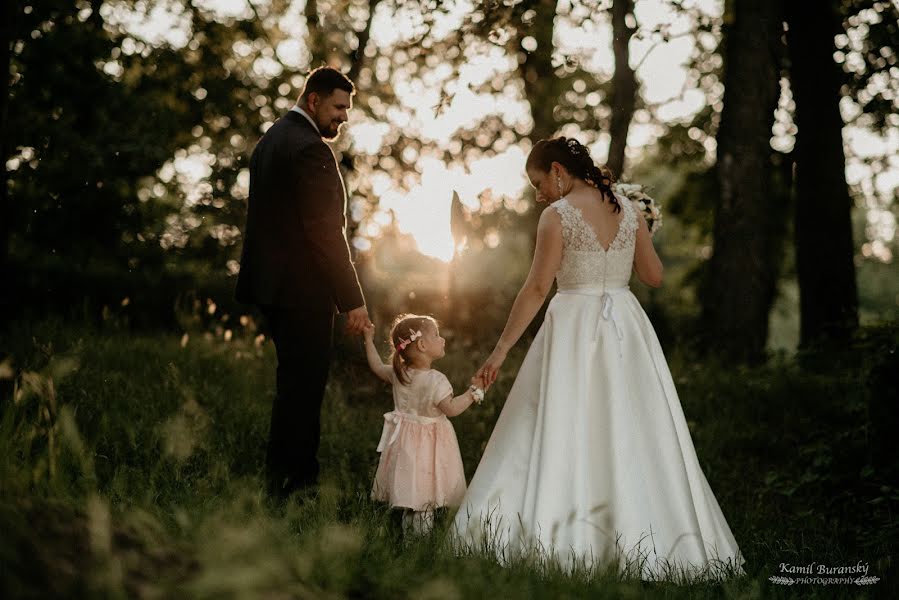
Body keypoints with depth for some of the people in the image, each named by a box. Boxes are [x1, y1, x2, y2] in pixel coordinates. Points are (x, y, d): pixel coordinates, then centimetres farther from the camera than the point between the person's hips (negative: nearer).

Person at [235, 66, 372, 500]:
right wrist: (353, 300, -17)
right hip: (302, 289, -10)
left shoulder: (271, 139, 16)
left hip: (273, 283, 10)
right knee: (303, 386, -4)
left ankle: (295, 476, 21)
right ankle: (291, 480, 1)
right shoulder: (310, 148, -16)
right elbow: (326, 232, -20)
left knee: (297, 382, 15)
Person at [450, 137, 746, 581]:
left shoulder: (558, 215, -9)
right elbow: (653, 276, 10)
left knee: (563, 436, -1)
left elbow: (537, 287, -12)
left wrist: (502, 347, -8)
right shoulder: (628, 210, 6)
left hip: (574, 327, -5)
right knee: (631, 434, 9)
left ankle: (556, 541, -3)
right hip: (626, 327, 5)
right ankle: (646, 538, 12)